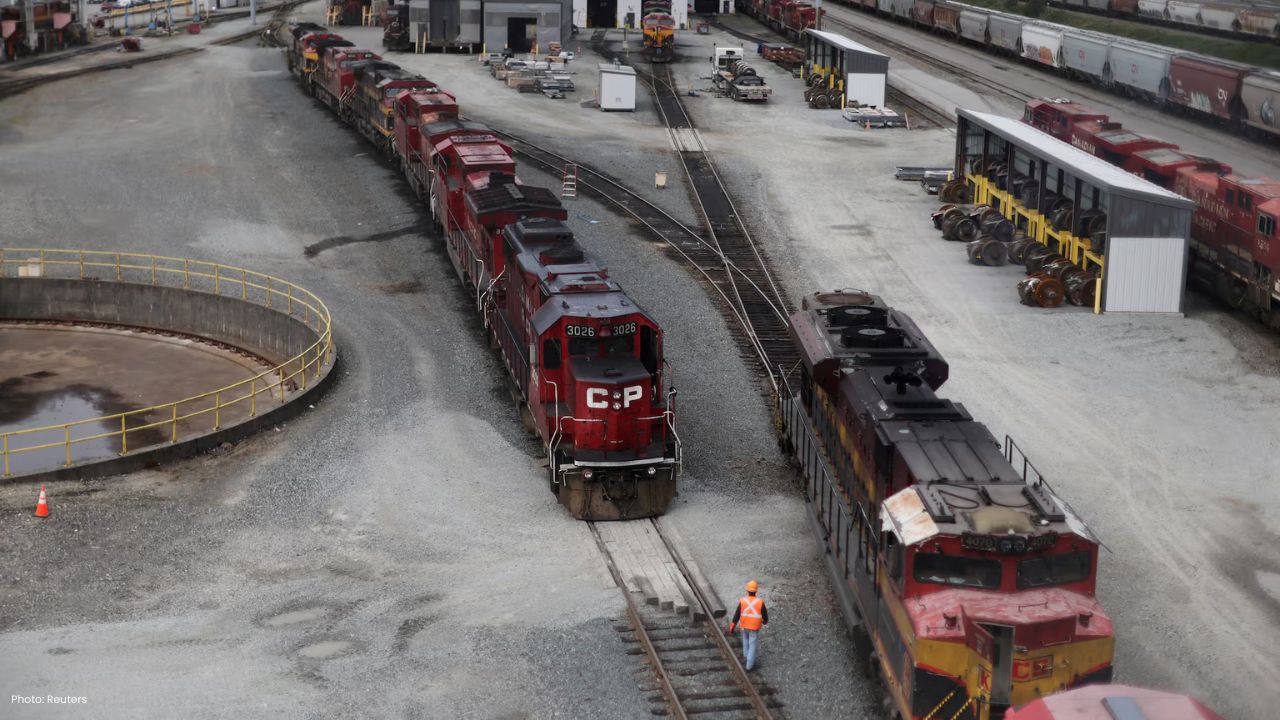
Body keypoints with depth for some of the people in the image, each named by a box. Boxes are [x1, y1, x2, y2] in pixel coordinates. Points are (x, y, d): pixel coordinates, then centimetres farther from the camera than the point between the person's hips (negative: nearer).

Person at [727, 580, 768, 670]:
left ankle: (746, 655, 46)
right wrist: (765, 621, 14)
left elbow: (737, 615, -14)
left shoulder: (742, 601, -21)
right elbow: (765, 614, -10)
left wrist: (732, 627, -2)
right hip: (755, 627, -2)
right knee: (752, 644, 15)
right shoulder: (760, 602, -25)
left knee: (745, 638, 32)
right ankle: (749, 664, 21)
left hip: (744, 625, 2)